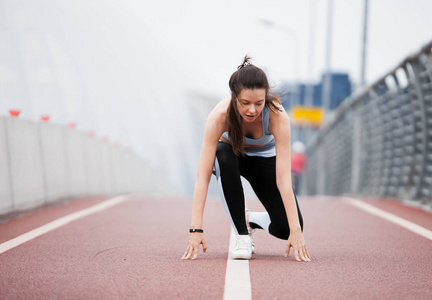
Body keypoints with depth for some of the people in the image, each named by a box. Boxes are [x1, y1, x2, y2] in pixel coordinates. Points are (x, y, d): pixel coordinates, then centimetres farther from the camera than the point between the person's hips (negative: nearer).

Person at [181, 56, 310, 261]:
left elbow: (283, 179, -38)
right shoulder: (220, 115, -37)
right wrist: (196, 229, -45)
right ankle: (242, 235, -23)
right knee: (224, 155, -39)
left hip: (264, 158, 0)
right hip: (232, 156, 0)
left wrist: (295, 231, -42)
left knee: (285, 228, -18)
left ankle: (252, 220, 17)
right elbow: (202, 177, -39)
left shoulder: (278, 116, -37)